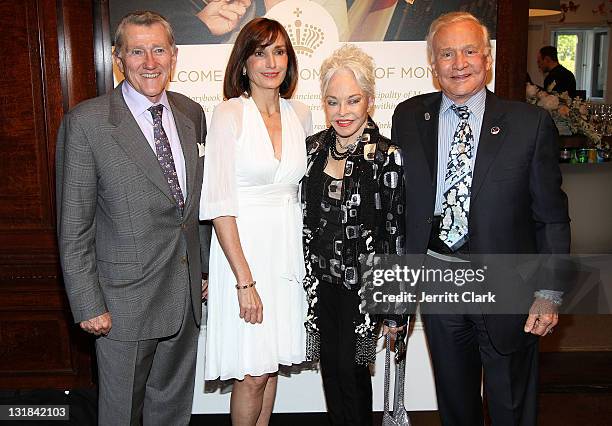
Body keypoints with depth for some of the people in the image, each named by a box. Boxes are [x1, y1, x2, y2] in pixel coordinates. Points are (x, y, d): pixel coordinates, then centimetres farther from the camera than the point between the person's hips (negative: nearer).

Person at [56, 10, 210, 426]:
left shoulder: (192, 113, 4)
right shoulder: (86, 122, -13)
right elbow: (73, 227, -11)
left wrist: (207, 267, 12)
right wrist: (88, 306, -11)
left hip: (186, 293, 5)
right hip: (125, 300, -4)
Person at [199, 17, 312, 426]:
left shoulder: (301, 114, 6)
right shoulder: (229, 114, -9)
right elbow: (219, 205, -14)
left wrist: (303, 253, 6)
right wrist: (244, 280, -17)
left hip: (288, 250, 5)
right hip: (243, 250, -5)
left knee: (270, 364, 16)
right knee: (251, 374, 3)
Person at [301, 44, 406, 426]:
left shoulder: (387, 157, -13)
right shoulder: (314, 148, 1)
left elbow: (397, 232, -11)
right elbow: (305, 216, 9)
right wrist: (304, 275, 11)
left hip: (363, 280, -4)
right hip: (321, 278, 5)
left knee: (351, 369, 5)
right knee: (330, 368, 15)